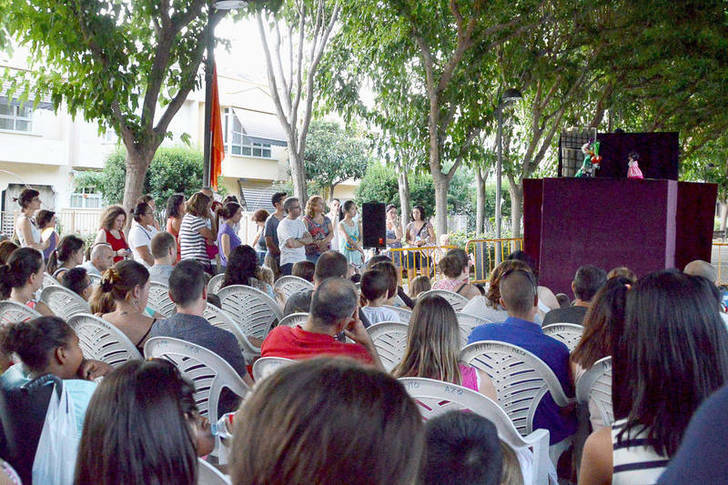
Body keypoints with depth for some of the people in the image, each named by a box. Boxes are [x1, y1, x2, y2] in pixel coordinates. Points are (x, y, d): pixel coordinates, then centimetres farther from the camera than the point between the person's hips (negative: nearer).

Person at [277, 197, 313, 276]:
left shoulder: (300, 222, 16)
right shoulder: (283, 224, -10)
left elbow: (310, 239, 7)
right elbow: (292, 244, -19)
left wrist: (297, 240, -12)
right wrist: (304, 241, 0)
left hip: (302, 260, 7)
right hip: (289, 262, -7)